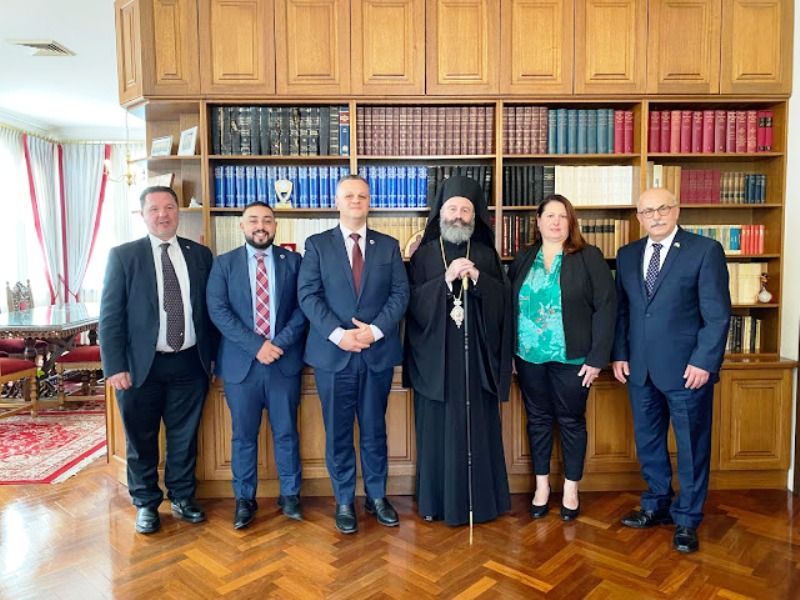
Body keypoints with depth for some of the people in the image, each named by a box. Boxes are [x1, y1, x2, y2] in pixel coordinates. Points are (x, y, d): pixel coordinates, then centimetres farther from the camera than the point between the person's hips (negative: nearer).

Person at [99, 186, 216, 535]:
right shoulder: (123, 255, -2)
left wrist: (212, 356, 6)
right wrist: (115, 366, -10)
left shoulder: (200, 254, 5)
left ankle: (182, 497, 32)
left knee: (185, 436, 14)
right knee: (141, 440, 12)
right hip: (142, 365, -1)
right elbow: (110, 315, -5)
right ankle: (146, 504, 31)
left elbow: (209, 309, 8)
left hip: (190, 363, 2)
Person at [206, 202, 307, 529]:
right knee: (243, 436, 10)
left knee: (286, 433, 9)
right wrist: (256, 345, -16)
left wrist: (280, 343, -14)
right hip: (241, 362, 0)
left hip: (285, 361, 0)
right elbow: (218, 311, -6)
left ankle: (290, 495, 25)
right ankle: (244, 499, 25)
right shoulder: (224, 263, 4)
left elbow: (303, 306, 0)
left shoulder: (293, 261, 5)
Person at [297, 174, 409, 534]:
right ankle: (344, 502, 25)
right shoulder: (317, 244, 4)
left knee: (374, 430, 12)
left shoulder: (389, 245, 8)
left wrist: (375, 330, -13)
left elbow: (400, 293, 1)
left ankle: (377, 497, 29)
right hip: (333, 353, -1)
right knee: (338, 433, 8)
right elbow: (308, 295, -4)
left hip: (378, 352, 1)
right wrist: (337, 334, -16)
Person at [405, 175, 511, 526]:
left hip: (476, 356, 1)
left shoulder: (486, 255, 9)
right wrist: (446, 279, -19)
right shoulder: (424, 254, 4)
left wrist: (479, 280, -16)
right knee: (437, 429, 4)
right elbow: (414, 302, -6)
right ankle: (436, 500, 18)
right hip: (436, 357, -1)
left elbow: (505, 301, 1)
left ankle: (481, 499, 20)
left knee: (478, 427, 6)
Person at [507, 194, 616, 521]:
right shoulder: (523, 259, 8)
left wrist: (597, 357, -13)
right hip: (529, 356, 3)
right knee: (538, 419, 13)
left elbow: (606, 306, -8)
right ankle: (542, 485, 28)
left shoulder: (589, 257, -3)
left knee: (571, 421, 9)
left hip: (571, 358, -3)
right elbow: (508, 306, 7)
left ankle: (571, 489, 25)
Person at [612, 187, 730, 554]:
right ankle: (657, 506, 34)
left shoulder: (705, 250, -6)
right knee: (648, 441, 16)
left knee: (692, 446, 7)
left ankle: (687, 520, 23)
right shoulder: (627, 255, 9)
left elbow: (718, 313, -9)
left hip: (687, 368, -5)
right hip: (640, 369, 5)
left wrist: (703, 361, -14)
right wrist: (619, 354, 4)